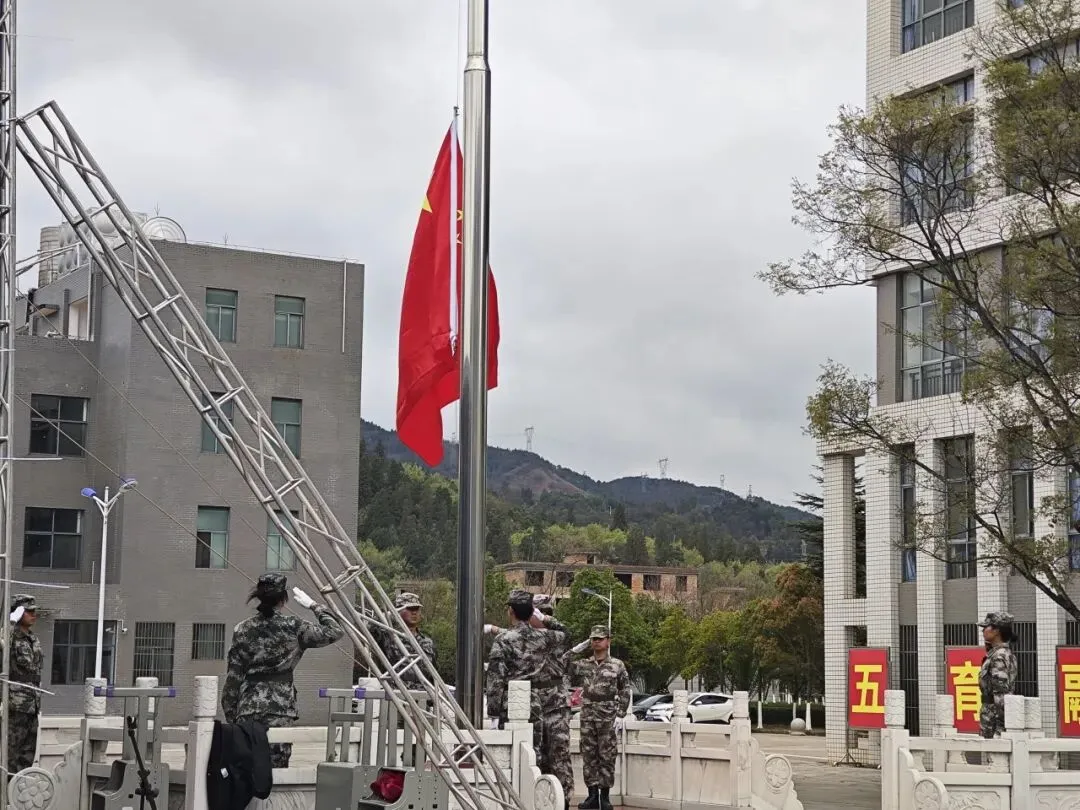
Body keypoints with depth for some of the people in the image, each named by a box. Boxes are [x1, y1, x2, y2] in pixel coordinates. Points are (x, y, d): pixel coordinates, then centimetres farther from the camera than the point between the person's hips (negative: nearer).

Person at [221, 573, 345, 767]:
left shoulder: (243, 629, 4)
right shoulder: (292, 627, -3)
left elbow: (233, 677, 4)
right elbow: (335, 632, 4)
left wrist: (230, 715, 10)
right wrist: (313, 606, 15)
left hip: (248, 708, 2)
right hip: (280, 708, -2)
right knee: (277, 766, -2)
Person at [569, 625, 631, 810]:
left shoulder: (617, 665, 2)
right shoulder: (581, 665, 7)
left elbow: (625, 691, 4)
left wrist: (620, 714, -3)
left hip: (608, 718, -2)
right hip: (587, 717, 2)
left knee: (607, 757, 0)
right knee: (588, 756, 4)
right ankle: (592, 795, 10)